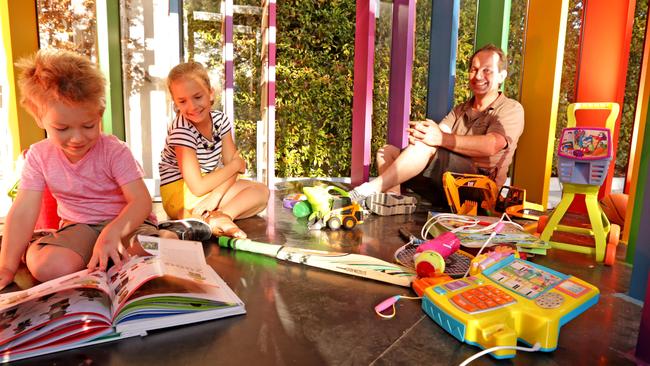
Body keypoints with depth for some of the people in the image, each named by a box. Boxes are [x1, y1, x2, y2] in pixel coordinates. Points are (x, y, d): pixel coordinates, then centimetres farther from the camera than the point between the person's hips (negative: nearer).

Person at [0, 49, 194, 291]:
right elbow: (23, 212, -6)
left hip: (125, 222, -3)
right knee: (48, 267, -29)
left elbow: (141, 201, -23)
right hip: (79, 228, 3)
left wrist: (113, 232, -42)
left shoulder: (114, 151, -15)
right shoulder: (39, 156, -4)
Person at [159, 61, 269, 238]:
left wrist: (216, 195, -28)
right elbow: (198, 187, -29)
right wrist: (237, 164, -17)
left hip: (208, 185, 7)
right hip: (178, 196, -7)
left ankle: (220, 216, -31)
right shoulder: (181, 130, -23)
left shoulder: (220, 119, -4)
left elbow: (230, 164, -8)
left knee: (261, 191, -12)